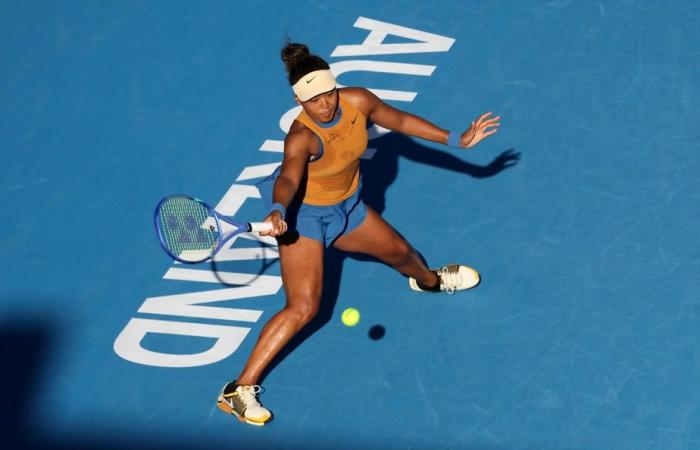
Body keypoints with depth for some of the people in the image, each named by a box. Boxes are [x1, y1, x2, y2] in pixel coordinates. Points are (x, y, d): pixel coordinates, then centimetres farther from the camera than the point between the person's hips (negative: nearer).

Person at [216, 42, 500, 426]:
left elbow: (401, 121, 0)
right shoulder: (302, 137, -34)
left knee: (399, 251, 26)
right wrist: (278, 211, -74)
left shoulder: (359, 101, -17)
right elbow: (288, 179, -51)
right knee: (303, 308, -18)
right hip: (304, 213, -7)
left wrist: (458, 140, 1)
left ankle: (428, 280, 65)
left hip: (346, 207, 7)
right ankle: (238, 390, -12)